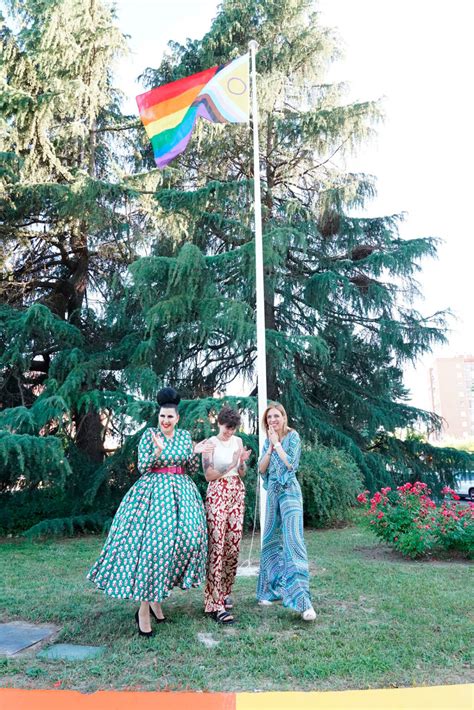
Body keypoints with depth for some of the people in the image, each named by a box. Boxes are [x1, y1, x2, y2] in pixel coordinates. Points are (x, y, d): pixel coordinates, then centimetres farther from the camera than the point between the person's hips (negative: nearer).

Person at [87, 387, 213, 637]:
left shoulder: (185, 435, 8)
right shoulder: (149, 434, -2)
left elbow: (189, 468, 11)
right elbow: (143, 468, -7)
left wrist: (195, 453, -6)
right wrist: (157, 450, -21)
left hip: (180, 493, 4)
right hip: (153, 492, -4)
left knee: (186, 538, -3)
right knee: (151, 542, -11)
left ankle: (155, 598, 15)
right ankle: (143, 610, 0)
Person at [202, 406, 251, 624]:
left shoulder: (238, 441, 10)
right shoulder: (210, 443, -2)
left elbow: (242, 474, 11)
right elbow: (208, 475, -7)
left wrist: (242, 462, -10)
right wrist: (232, 465, -17)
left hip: (237, 493, 5)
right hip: (217, 494, -5)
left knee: (233, 546, 5)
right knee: (216, 546, -9)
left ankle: (225, 592, 24)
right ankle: (215, 604, -6)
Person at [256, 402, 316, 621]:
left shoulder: (292, 436, -4)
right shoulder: (268, 441, 12)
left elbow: (290, 464, -16)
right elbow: (261, 469, 4)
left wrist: (276, 443, -10)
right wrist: (270, 446, -5)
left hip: (289, 492, -6)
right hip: (272, 492, 7)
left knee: (293, 541, -14)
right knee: (271, 541, 11)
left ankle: (303, 600, -15)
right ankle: (270, 590, 24)